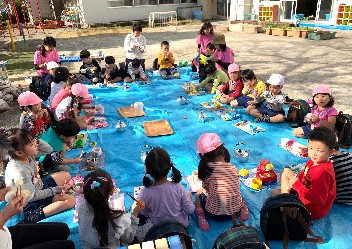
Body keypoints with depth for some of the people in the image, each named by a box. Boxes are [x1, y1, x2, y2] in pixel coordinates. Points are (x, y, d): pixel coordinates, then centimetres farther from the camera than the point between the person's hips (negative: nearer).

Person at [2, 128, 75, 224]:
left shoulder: (28, 155, -12)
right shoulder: (19, 172, -34)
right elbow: (32, 195, -24)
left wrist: (36, 141, -13)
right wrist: (54, 190, -15)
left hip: (38, 186, 9)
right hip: (31, 202, -9)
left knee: (66, 175, 16)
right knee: (71, 200, -19)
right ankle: (32, 216, -23)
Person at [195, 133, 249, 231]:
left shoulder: (206, 169, -17)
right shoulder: (234, 168, -10)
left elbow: (206, 189, -5)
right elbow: (235, 188, 4)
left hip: (214, 214, -2)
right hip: (235, 211, 2)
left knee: (199, 194, 24)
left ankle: (201, 217, 2)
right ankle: (243, 207, 8)